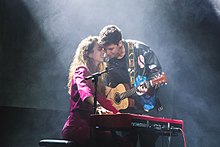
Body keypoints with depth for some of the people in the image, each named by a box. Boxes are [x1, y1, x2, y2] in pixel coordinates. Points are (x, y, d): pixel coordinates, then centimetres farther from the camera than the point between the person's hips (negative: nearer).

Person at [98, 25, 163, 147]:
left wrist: (148, 85, -23)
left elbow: (156, 71, -5)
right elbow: (108, 88, 11)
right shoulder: (107, 61, 1)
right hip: (124, 107, 3)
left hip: (147, 108, -3)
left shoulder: (140, 49, -9)